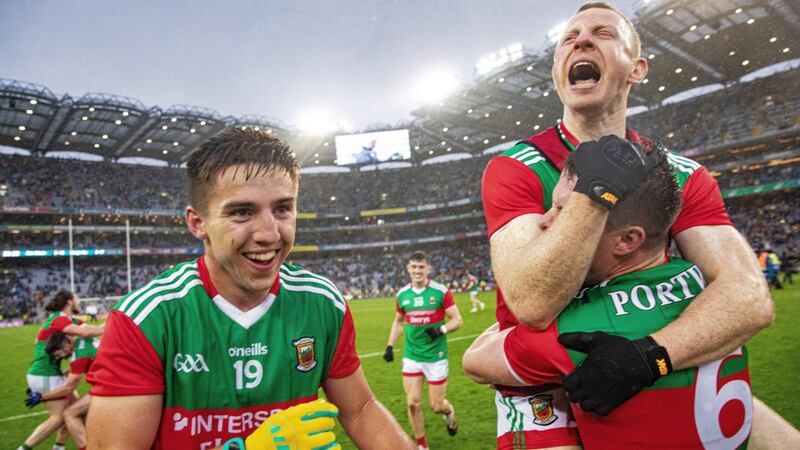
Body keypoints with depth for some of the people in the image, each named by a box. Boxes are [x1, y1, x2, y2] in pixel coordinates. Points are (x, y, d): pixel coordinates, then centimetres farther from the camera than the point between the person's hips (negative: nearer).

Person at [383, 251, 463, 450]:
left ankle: (449, 412, 41)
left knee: (436, 406, 4)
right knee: (413, 403, 0)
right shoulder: (402, 294, 2)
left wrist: (441, 330, -24)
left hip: (436, 356, -3)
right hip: (411, 356, 3)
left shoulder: (441, 291, -9)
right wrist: (390, 346, 10)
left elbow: (457, 320, -6)